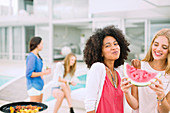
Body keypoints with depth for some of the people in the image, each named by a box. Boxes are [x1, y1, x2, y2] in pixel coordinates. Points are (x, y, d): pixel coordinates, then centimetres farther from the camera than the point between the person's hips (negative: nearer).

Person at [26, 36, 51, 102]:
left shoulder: (37, 56, 11)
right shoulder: (31, 57, -16)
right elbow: (29, 74, -20)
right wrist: (43, 73, -18)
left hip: (39, 86, 9)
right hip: (34, 87, -9)